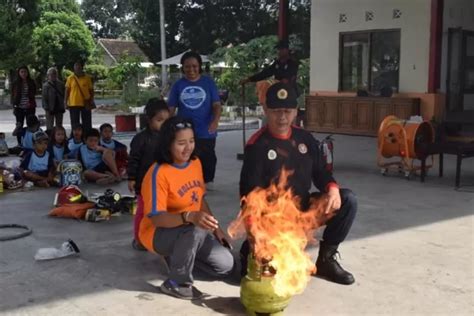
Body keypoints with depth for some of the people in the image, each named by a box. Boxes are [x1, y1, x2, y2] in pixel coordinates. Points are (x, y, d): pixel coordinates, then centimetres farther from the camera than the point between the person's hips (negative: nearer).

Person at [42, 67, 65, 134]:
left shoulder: (60, 84, 6)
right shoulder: (46, 85, -5)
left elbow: (63, 95, 9)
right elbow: (44, 98, -6)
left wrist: (63, 107, 2)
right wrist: (46, 109, -12)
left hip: (59, 108, 4)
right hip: (50, 109, -4)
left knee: (59, 126, 11)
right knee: (49, 127, -1)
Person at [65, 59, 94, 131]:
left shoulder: (87, 78, 0)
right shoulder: (70, 78, 1)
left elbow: (91, 90, 5)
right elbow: (67, 91, 4)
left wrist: (91, 101, -2)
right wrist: (65, 102, -1)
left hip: (85, 104, 0)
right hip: (73, 104, 0)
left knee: (87, 124, 6)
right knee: (75, 124, 7)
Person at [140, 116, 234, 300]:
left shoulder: (196, 163, -1)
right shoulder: (158, 173, -24)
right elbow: (155, 218, -29)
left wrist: (216, 228, 4)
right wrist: (189, 217, -44)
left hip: (192, 232, 7)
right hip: (159, 233, -7)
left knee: (225, 265, -6)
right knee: (196, 230, -38)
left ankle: (180, 255, 15)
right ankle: (176, 283, -17)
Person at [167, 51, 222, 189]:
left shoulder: (208, 82, -1)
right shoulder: (178, 85, 3)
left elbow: (217, 105, -4)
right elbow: (171, 108, 5)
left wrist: (215, 121, -22)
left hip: (206, 132, 0)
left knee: (207, 159, 13)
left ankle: (207, 182, 30)